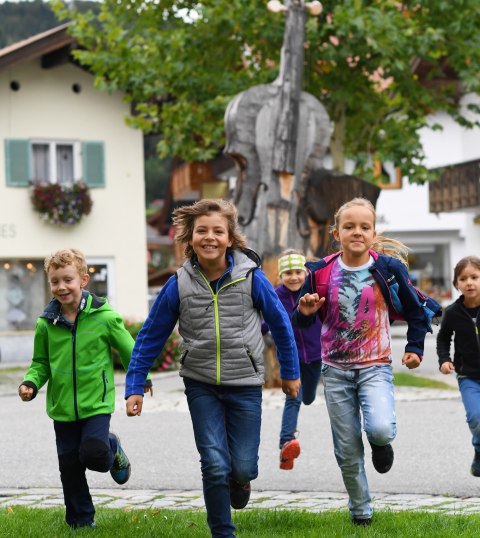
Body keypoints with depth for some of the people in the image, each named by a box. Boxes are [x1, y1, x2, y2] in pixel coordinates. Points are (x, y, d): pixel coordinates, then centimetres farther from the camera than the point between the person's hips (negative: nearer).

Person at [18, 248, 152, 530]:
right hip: (62, 408, 3)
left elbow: (128, 350, 3)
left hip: (97, 403, -3)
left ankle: (113, 449, 18)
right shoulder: (46, 324, -1)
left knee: (94, 454, -19)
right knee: (70, 465, 7)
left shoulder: (104, 317, -9)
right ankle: (81, 519, 25)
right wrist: (31, 382, -8)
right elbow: (41, 362, 9)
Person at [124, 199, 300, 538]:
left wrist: (290, 372, 10)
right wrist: (135, 387, -2)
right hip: (201, 386, 0)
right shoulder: (179, 285, -8)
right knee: (214, 465, -7)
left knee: (243, 466, 1)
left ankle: (239, 479, 39)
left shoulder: (251, 278, -10)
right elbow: (150, 338, 1)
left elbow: (280, 324, 3)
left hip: (245, 385, 0)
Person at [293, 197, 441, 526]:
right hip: (335, 369, 2)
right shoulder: (322, 272, -3)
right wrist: (304, 312, -16)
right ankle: (360, 511, 25)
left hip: (375, 366, -2)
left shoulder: (388, 268, -7)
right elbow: (305, 321, 6)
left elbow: (415, 310, 7)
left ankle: (382, 444, 11)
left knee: (380, 429, -27)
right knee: (348, 451, 4)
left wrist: (415, 347, 1)